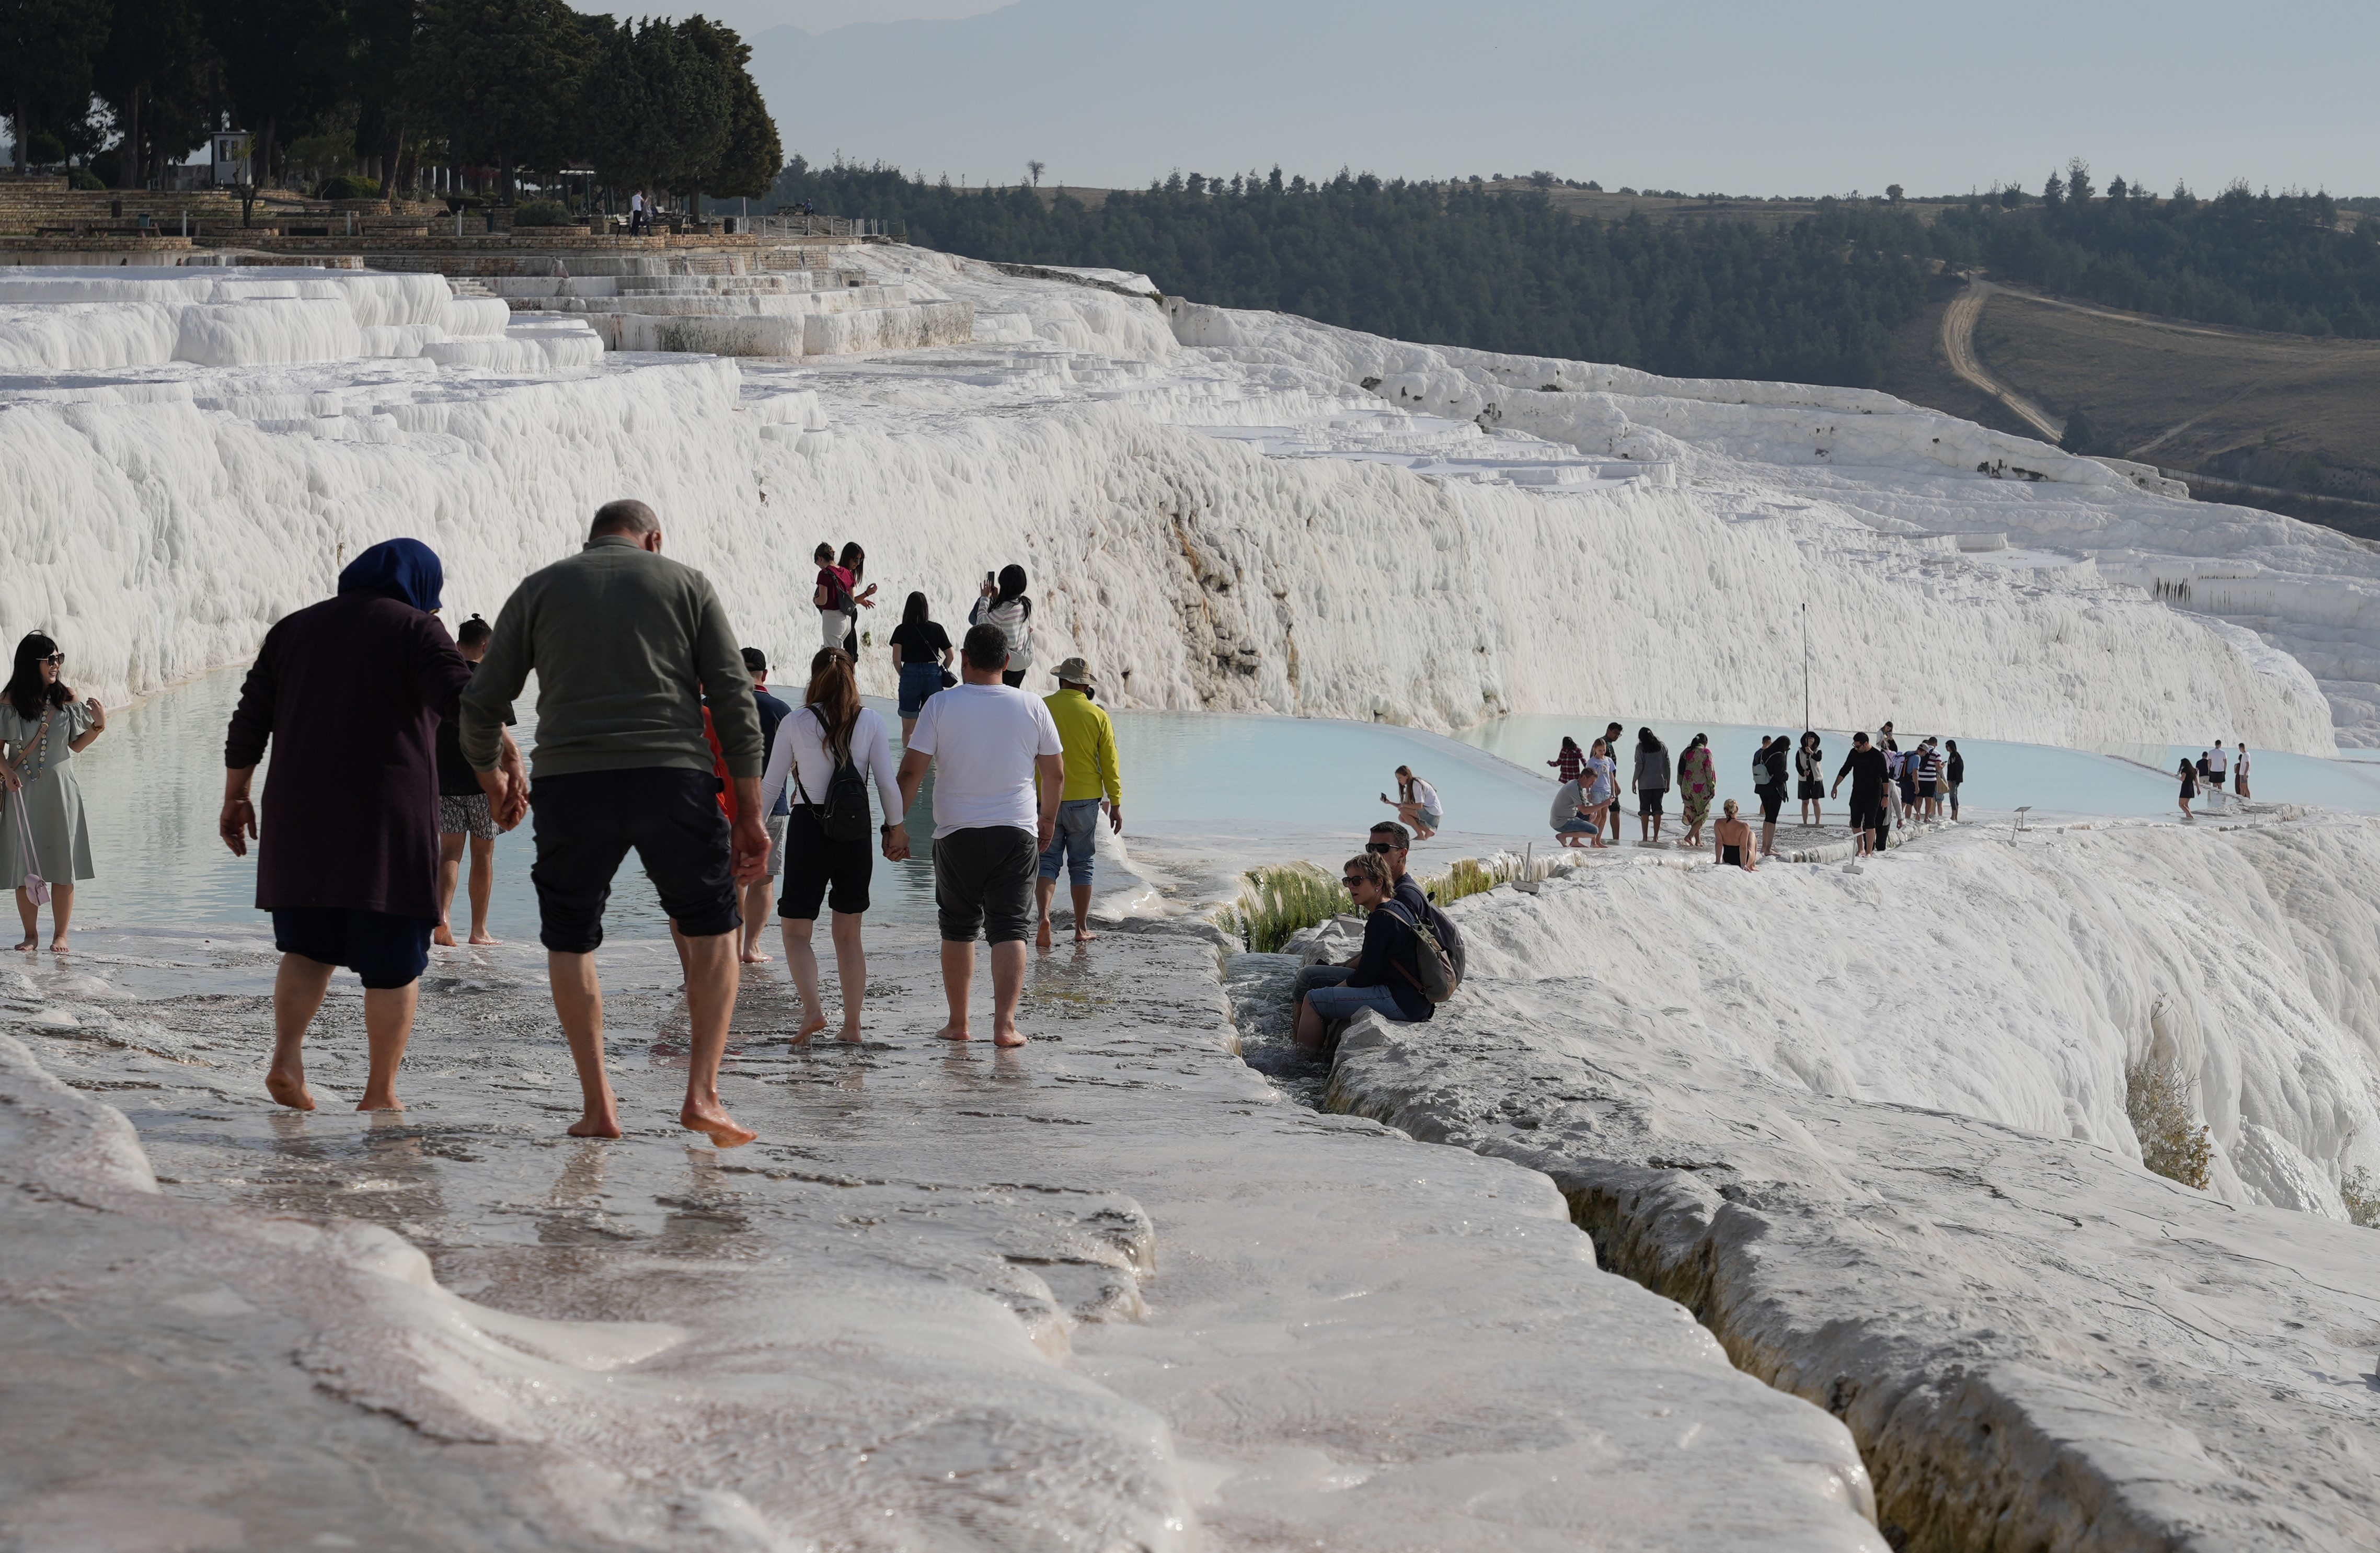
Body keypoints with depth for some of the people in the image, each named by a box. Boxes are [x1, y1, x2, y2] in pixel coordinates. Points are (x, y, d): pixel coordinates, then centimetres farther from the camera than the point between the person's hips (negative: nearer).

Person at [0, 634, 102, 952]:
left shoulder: (66, 700, 2)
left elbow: (76, 745, 8)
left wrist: (98, 725, -7)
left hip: (60, 793, 1)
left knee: (62, 866, 0)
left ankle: (61, 935, 9)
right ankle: (31, 935, 13)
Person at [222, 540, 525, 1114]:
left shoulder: (292, 630, 14)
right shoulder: (415, 630, 0)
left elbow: (249, 723, 12)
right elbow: (466, 704, -15)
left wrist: (236, 798, 18)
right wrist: (497, 777, -11)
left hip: (301, 818, 4)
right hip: (388, 817, -4)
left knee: (309, 945, 14)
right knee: (393, 959, 4)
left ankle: (287, 1056, -7)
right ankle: (381, 1093, 3)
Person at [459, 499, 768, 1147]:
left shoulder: (540, 588, 16)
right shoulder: (685, 583, 14)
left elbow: (483, 702, 12)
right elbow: (734, 698, 5)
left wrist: (488, 774, 31)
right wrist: (750, 813, 6)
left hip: (569, 782, 1)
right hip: (673, 777, -1)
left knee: (569, 941, 16)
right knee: (713, 930, 15)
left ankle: (598, 1105, 7)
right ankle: (702, 1094, 1)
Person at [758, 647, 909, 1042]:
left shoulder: (795, 723, -4)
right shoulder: (870, 721, -2)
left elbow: (771, 785, 0)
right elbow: (888, 783, -4)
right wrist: (897, 829, 11)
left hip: (808, 830, -2)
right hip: (855, 832, 2)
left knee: (797, 931, 4)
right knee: (848, 933, 12)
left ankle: (812, 1008, -18)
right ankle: (852, 1024, 9)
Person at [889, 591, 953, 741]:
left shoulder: (902, 630, -1)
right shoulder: (937, 629, 4)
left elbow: (896, 660, -8)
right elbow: (950, 656, 4)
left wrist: (902, 675, 8)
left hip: (910, 674, -2)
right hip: (933, 675, 2)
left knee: (908, 728, 6)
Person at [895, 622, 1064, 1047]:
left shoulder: (942, 705, -5)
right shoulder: (1032, 707, 1)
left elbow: (911, 772, -7)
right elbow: (1055, 774, 8)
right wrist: (1048, 820, 24)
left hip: (957, 833, 0)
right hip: (1016, 832, 1)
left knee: (958, 929, 11)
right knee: (1010, 929, 0)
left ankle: (958, 1023, 17)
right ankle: (1005, 1024, -11)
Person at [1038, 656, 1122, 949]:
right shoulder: (1098, 715, -3)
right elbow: (1110, 763, -1)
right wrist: (1116, 804, 6)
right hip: (1084, 800, 0)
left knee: (1047, 862, 5)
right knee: (1081, 865, 10)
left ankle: (1043, 915, -18)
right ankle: (1082, 929, 13)